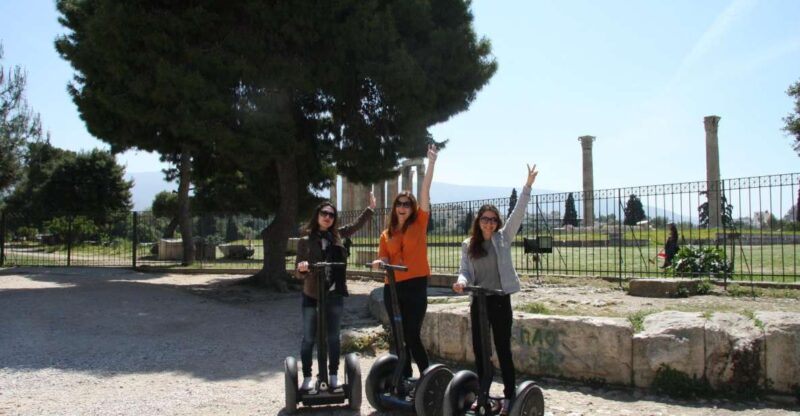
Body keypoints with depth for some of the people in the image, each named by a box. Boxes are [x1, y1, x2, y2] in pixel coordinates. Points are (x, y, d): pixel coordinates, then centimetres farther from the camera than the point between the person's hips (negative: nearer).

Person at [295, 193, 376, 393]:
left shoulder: (337, 235, 7)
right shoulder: (305, 241, -2)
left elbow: (355, 225, 24)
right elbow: (300, 273, -3)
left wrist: (370, 208, 23)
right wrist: (302, 269, -25)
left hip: (335, 294, 3)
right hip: (312, 294, -3)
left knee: (333, 337, 9)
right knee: (309, 338, 4)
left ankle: (333, 376, 19)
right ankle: (307, 377, 13)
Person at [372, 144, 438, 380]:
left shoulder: (419, 224, 3)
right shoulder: (386, 234, 12)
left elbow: (425, 191, -4)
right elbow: (384, 259, 11)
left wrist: (431, 162, -8)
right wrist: (379, 263, -13)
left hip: (416, 285, -4)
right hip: (393, 287, 4)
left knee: (412, 335, -6)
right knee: (399, 336, 9)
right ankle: (405, 379, 19)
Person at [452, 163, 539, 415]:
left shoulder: (503, 238, 1)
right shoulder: (468, 245, 8)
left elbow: (517, 214, -7)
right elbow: (464, 271, 4)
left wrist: (528, 186, -14)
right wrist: (461, 282, -20)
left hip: (500, 300, -3)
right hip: (478, 301, 3)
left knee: (503, 349, 0)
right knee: (479, 349, 9)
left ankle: (509, 396, 9)